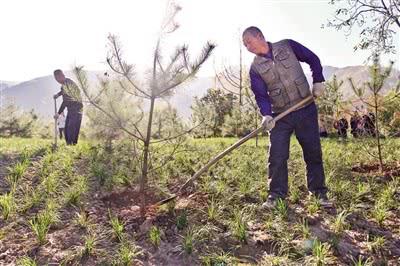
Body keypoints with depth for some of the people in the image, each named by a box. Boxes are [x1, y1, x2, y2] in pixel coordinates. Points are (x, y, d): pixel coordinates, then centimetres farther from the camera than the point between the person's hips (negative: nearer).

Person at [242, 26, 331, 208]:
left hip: (306, 110, 0)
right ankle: (276, 194, 7)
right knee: (277, 156, -6)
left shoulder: (287, 46, 1)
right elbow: (260, 95, -5)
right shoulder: (255, 68, 1)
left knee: (313, 153, 6)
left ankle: (319, 192, 21)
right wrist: (266, 114, -21)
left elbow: (313, 59, 10)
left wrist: (318, 81, -1)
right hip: (280, 116, 0)